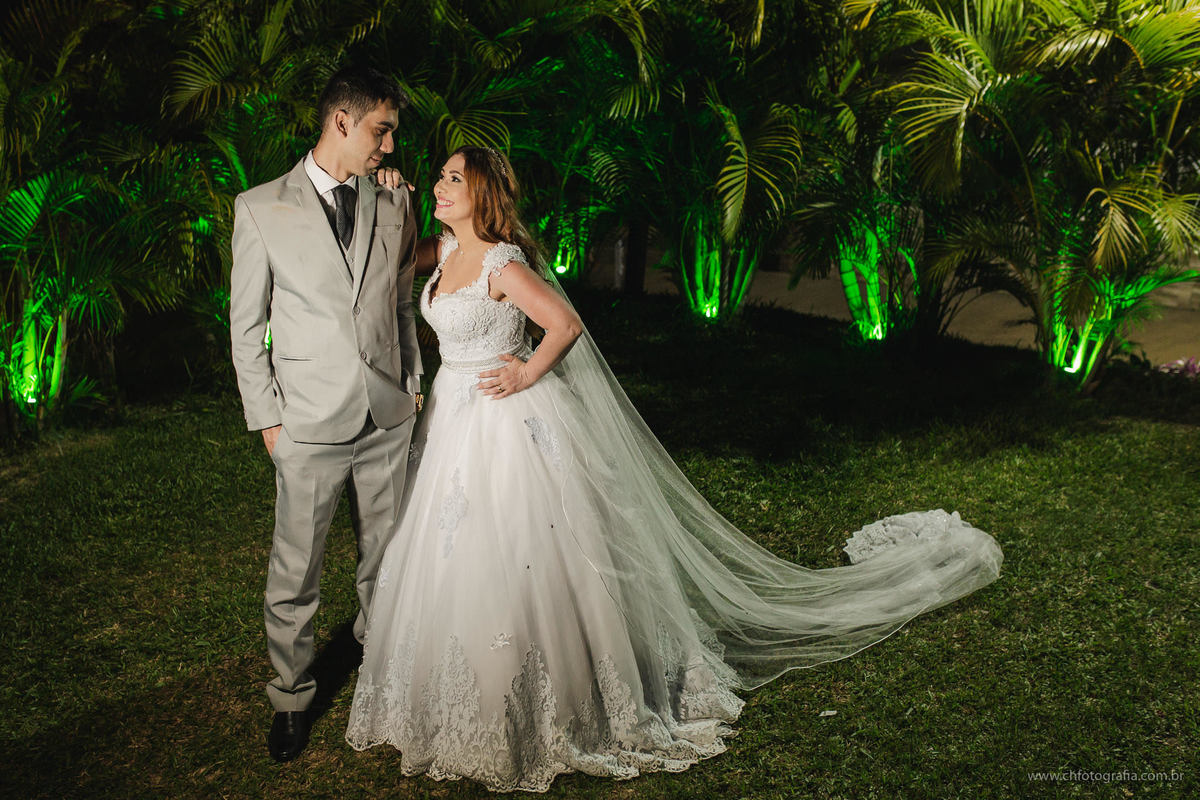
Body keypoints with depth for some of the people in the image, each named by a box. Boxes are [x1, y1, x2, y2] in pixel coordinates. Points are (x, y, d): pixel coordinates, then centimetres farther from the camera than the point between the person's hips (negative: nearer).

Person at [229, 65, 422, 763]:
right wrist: (267, 416, -3)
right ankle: (293, 695, 25)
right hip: (310, 420, -3)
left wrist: (413, 382, 10)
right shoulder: (261, 208, -4)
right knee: (295, 573, 6)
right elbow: (246, 323, -1)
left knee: (385, 557, 16)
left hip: (388, 416, 3)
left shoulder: (395, 201, 6)